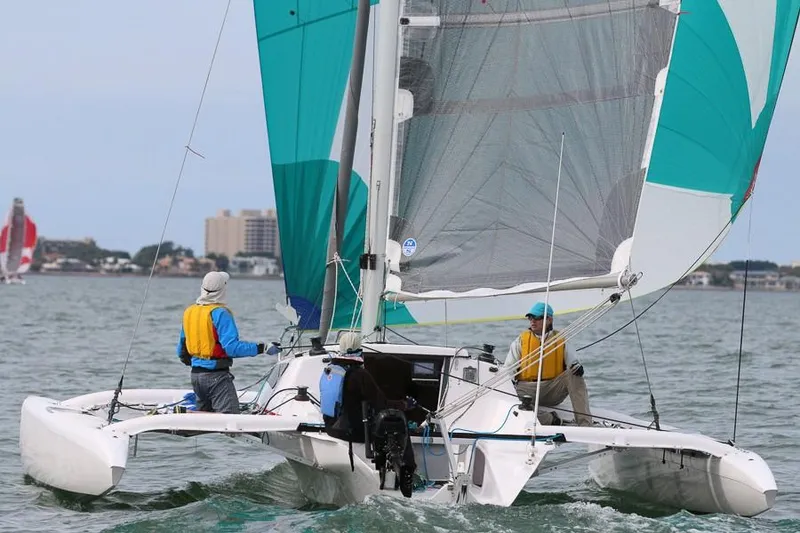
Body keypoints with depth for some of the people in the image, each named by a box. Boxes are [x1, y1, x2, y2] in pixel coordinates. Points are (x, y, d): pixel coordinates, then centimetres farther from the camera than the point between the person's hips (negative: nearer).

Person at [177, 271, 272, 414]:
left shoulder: (189, 312, 10)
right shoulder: (220, 313, -13)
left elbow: (182, 350, 19)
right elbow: (232, 347, -20)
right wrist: (259, 348, -17)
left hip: (196, 374, 8)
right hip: (217, 375, -8)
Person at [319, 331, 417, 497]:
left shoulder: (328, 370, 1)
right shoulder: (359, 375, -22)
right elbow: (381, 405, -18)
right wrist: (405, 404, -2)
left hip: (331, 427, 8)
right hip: (354, 432, -8)